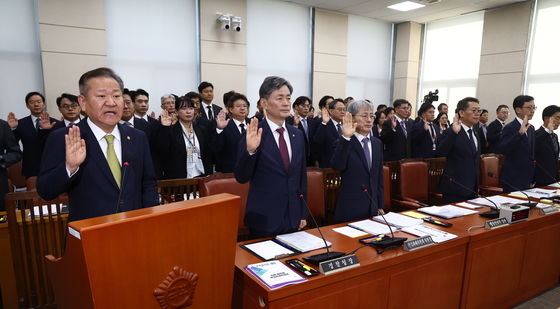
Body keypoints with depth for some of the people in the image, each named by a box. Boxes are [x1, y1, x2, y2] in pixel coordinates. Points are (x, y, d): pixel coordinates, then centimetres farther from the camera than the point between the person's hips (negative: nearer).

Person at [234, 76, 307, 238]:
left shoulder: (297, 134, 5)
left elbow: (302, 176, 11)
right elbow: (241, 177, -12)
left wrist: (303, 214, 12)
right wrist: (250, 150, -29)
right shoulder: (254, 134, -11)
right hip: (265, 219, -5)